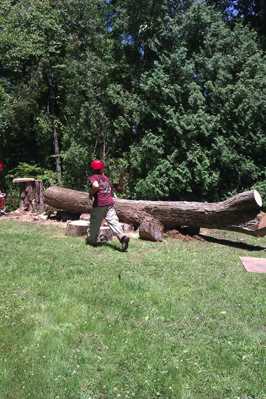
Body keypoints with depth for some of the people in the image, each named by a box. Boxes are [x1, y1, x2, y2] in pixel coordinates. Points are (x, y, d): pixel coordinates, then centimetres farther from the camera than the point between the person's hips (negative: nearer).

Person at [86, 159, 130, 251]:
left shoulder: (93, 177, -1)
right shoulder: (106, 177, 19)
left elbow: (96, 186, -23)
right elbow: (111, 191, 22)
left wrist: (91, 193, -7)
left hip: (99, 204, -5)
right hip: (110, 202, 5)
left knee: (95, 223, 13)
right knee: (113, 221, -4)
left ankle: (92, 239, 29)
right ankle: (122, 236, -25)